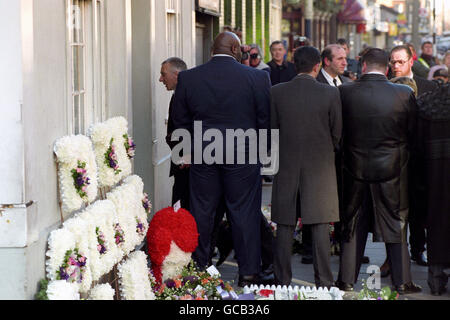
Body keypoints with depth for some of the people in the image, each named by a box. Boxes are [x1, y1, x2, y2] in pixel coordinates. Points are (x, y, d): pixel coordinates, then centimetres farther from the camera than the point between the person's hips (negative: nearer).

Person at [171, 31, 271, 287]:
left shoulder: (188, 78, 0)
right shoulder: (258, 77, -6)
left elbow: (180, 120, 7)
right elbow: (266, 119, -1)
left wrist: (188, 151, 19)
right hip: (243, 156, -2)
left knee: (202, 213, 11)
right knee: (245, 213, 4)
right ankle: (249, 274, 8)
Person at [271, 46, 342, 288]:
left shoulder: (277, 92, -3)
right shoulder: (330, 94, -7)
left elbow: (271, 129, 3)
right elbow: (337, 132, 0)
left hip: (287, 166, 1)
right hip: (321, 167, -1)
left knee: (284, 226, 7)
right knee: (320, 225, 2)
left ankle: (282, 280, 10)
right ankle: (323, 282, 3)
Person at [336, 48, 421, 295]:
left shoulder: (344, 92, -8)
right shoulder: (404, 94, -10)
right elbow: (413, 133, -1)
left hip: (355, 169, 1)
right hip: (393, 170, -1)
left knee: (353, 226, 12)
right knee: (396, 225, 9)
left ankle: (347, 279, 16)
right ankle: (402, 281, 11)